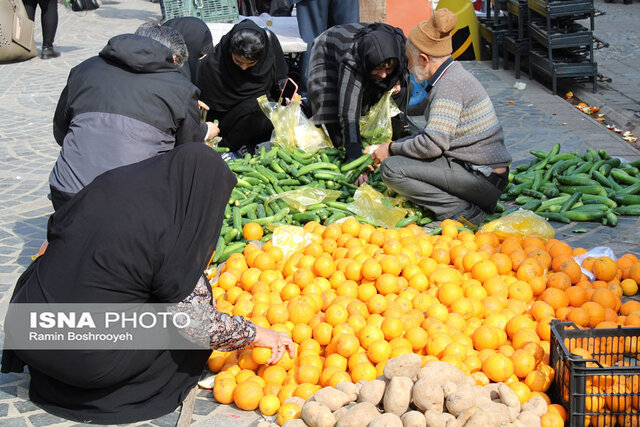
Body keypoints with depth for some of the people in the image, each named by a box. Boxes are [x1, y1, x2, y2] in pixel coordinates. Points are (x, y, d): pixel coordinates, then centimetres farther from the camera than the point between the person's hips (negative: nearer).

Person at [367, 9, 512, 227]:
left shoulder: (449, 86, -17)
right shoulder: (453, 75, 15)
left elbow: (433, 144, -22)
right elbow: (433, 133, 22)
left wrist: (391, 149, -8)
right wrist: (395, 146, 16)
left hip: (482, 179, -10)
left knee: (391, 169, -15)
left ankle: (462, 212, -14)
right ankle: (473, 203, 9)